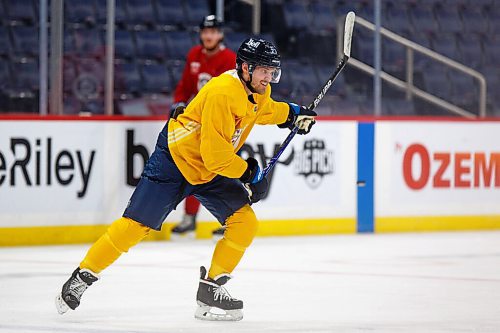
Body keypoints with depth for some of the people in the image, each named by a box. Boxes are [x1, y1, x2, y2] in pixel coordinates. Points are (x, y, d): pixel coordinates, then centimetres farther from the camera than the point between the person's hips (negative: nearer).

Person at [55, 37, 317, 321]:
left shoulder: (258, 92, -2)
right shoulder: (222, 94, -30)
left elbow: (264, 110, 27)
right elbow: (215, 156, -29)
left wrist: (292, 113, 12)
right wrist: (249, 173, -18)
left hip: (212, 170, 8)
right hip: (175, 159, -8)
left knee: (246, 222, -7)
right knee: (136, 225, -9)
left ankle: (212, 288, 2)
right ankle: (83, 276, 4)